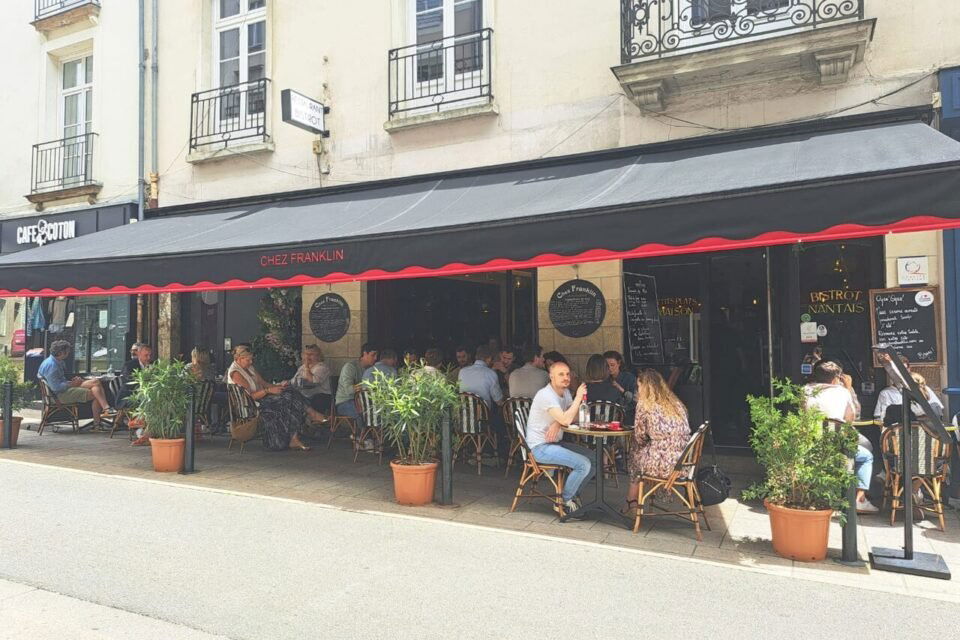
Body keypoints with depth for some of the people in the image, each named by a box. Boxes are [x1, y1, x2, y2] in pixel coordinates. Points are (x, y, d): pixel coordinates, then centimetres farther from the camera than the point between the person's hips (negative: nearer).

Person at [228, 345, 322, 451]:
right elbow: (250, 396, -19)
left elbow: (264, 384, 15)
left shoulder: (249, 368, 17)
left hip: (262, 398, 9)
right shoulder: (235, 373, -12)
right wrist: (269, 390, -25)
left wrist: (279, 386, -3)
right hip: (254, 405, -9)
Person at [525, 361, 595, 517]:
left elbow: (575, 417, 5)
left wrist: (558, 423, -16)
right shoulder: (546, 395, -20)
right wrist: (578, 397, -21)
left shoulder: (565, 392, 10)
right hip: (540, 447, -9)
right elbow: (566, 419, -30)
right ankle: (564, 502, -1)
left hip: (555, 443, 9)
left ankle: (572, 493, 19)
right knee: (583, 464, -19)